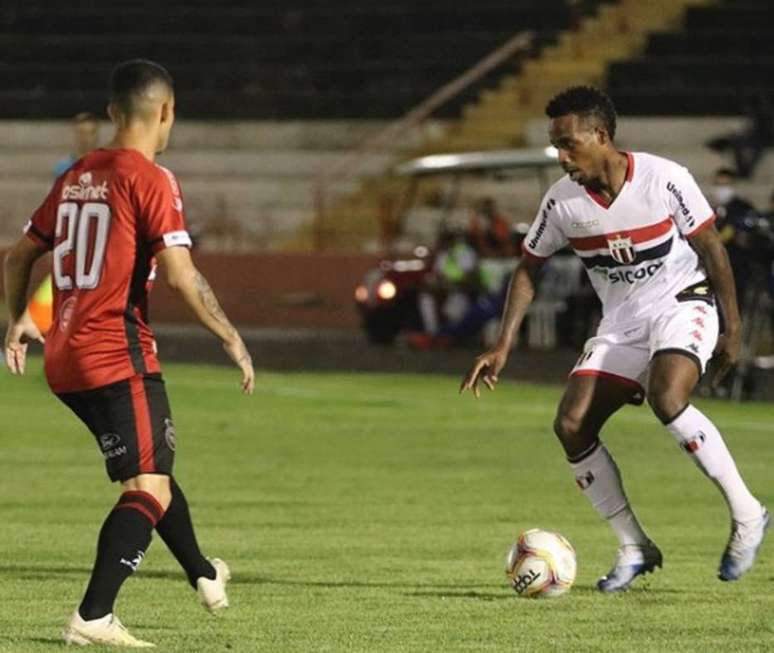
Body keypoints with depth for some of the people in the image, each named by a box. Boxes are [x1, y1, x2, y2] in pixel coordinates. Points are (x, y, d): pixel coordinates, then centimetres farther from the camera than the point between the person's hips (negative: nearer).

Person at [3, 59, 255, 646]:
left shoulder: (76, 176, 13)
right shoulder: (150, 179, -10)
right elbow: (181, 273, -17)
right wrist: (232, 339, -8)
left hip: (65, 358, 9)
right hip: (119, 356, -9)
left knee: (151, 470, 26)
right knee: (150, 490, -8)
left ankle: (203, 575, 45)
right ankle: (93, 617, -21)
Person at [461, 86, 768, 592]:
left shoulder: (664, 179, -18)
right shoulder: (562, 201, -7)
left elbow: (712, 248, -8)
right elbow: (529, 269, 6)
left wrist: (733, 330, -6)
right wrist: (503, 347, -3)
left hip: (683, 303, -5)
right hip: (622, 322, 5)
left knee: (667, 399, -34)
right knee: (571, 426, -11)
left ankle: (746, 513, -16)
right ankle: (635, 548, 3)